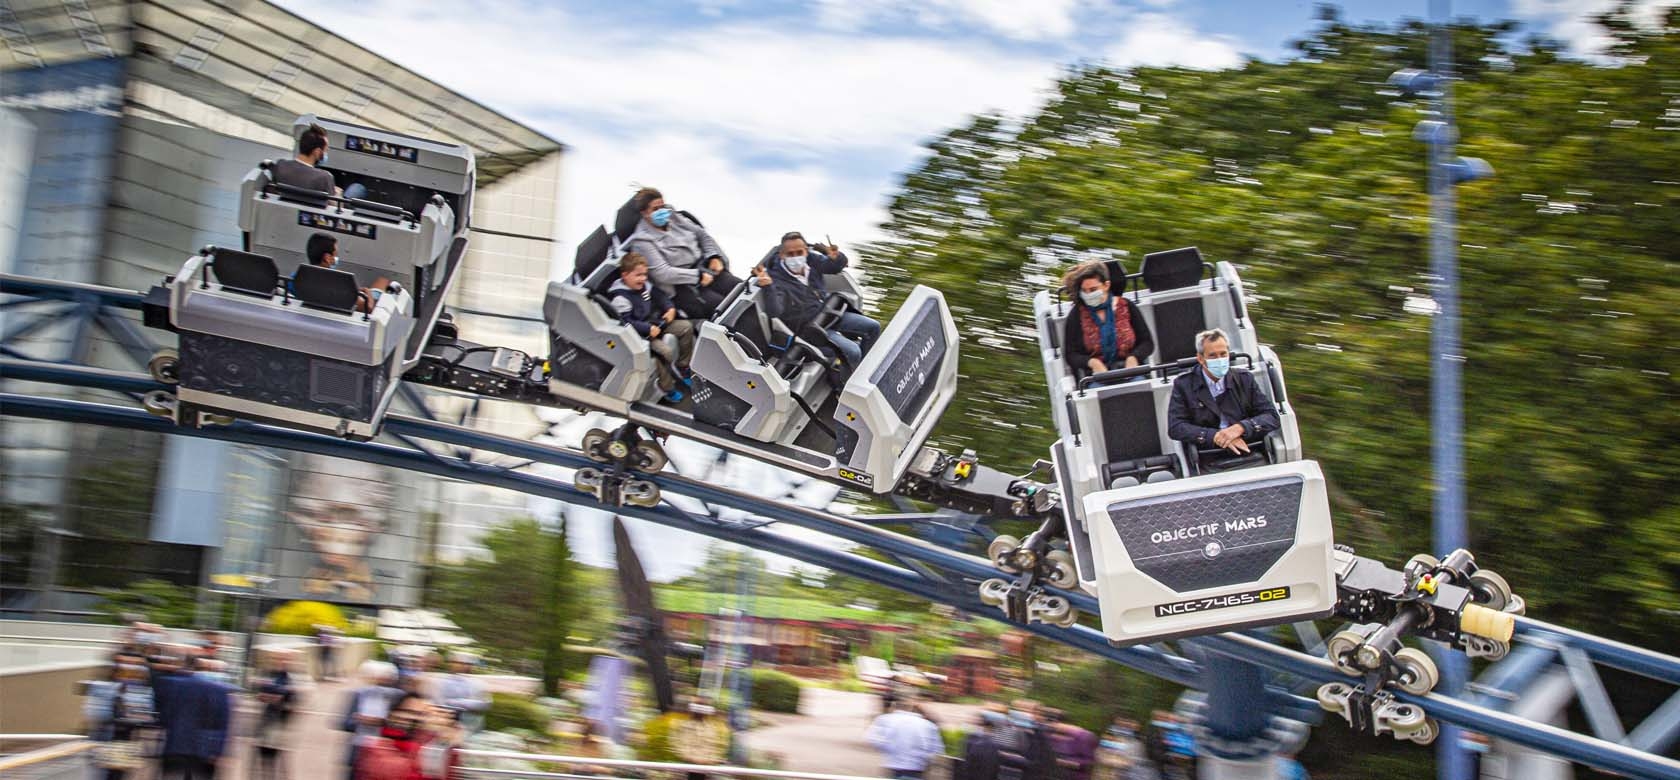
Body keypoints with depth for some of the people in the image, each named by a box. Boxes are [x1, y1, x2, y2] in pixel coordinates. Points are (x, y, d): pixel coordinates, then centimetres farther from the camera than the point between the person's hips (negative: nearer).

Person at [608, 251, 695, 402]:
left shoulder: (645, 286, 4)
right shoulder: (620, 298, -21)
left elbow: (659, 297, 19)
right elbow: (624, 323, -26)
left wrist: (670, 309, 1)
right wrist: (648, 329, -29)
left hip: (656, 323, 9)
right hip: (641, 334, -9)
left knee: (686, 327, 6)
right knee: (665, 350, -30)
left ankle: (682, 367, 19)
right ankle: (667, 388, -12)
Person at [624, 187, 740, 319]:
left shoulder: (674, 217, 11)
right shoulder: (642, 241, -9)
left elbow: (702, 234, 20)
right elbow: (661, 273, -18)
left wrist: (714, 256, 3)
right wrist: (697, 276, -19)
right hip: (680, 287, -7)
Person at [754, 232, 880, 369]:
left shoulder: (812, 260, -4)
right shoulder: (777, 280, -21)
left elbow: (839, 265, 12)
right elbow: (774, 311, -36)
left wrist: (836, 257, -14)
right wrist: (767, 287, -52)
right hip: (810, 327, -7)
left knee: (873, 327, 7)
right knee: (852, 351, -23)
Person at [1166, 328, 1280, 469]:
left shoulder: (1244, 380, 16)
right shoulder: (1184, 385, 10)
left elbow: (1271, 416, 9)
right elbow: (1175, 427, 0)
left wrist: (1240, 428, -9)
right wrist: (1215, 437, -11)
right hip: (1209, 463, -2)